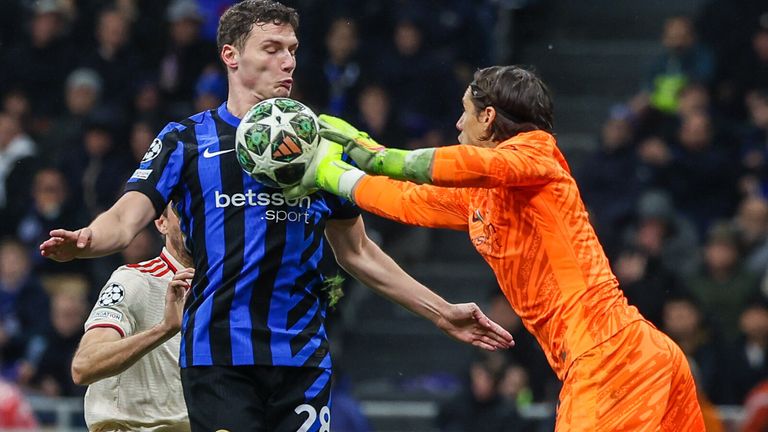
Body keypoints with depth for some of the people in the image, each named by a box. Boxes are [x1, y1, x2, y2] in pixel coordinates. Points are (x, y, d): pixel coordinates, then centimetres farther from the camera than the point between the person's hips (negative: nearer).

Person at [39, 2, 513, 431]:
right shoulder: (186, 141, 7)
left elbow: (357, 252, 22)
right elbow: (126, 219, -4)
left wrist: (443, 312, 19)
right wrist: (82, 241, -27)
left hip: (303, 360, 3)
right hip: (218, 356, -3)